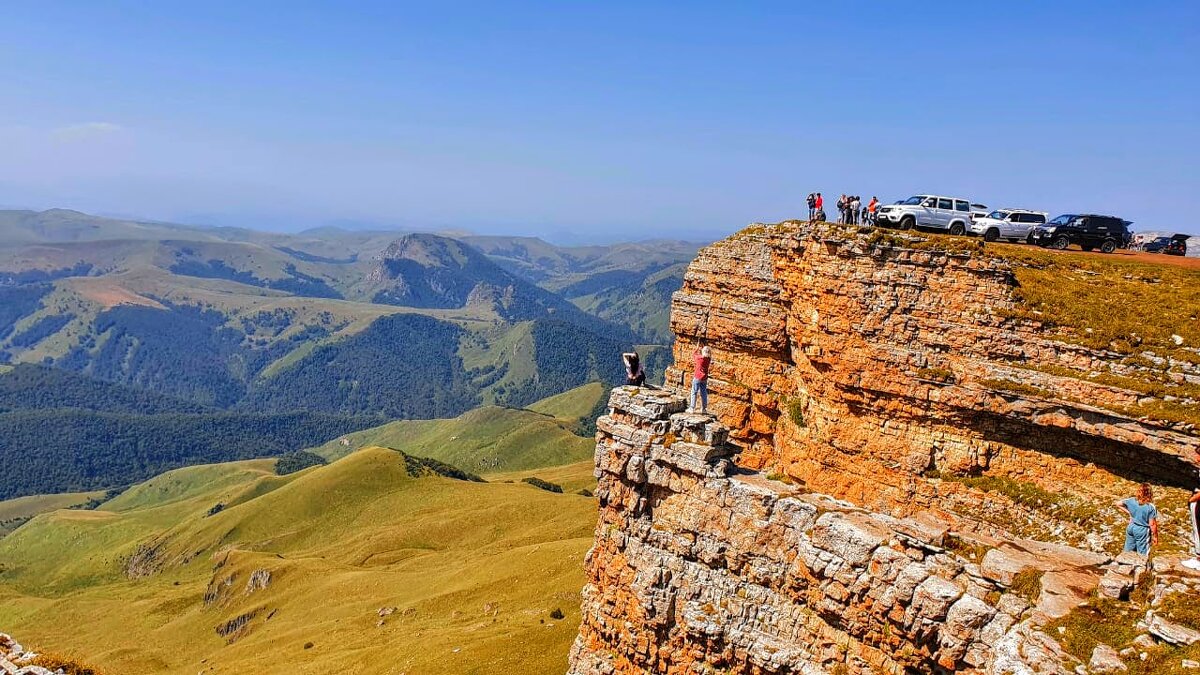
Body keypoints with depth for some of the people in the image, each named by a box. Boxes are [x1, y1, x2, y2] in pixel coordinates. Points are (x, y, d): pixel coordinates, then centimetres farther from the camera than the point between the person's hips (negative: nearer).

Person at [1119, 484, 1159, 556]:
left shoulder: (1132, 501, -10)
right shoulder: (1151, 507, -22)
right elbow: (1152, 524, -17)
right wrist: (1155, 536, -5)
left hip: (1131, 528, 4)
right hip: (1142, 531, -4)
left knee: (1128, 550, 19)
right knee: (1142, 555, 9)